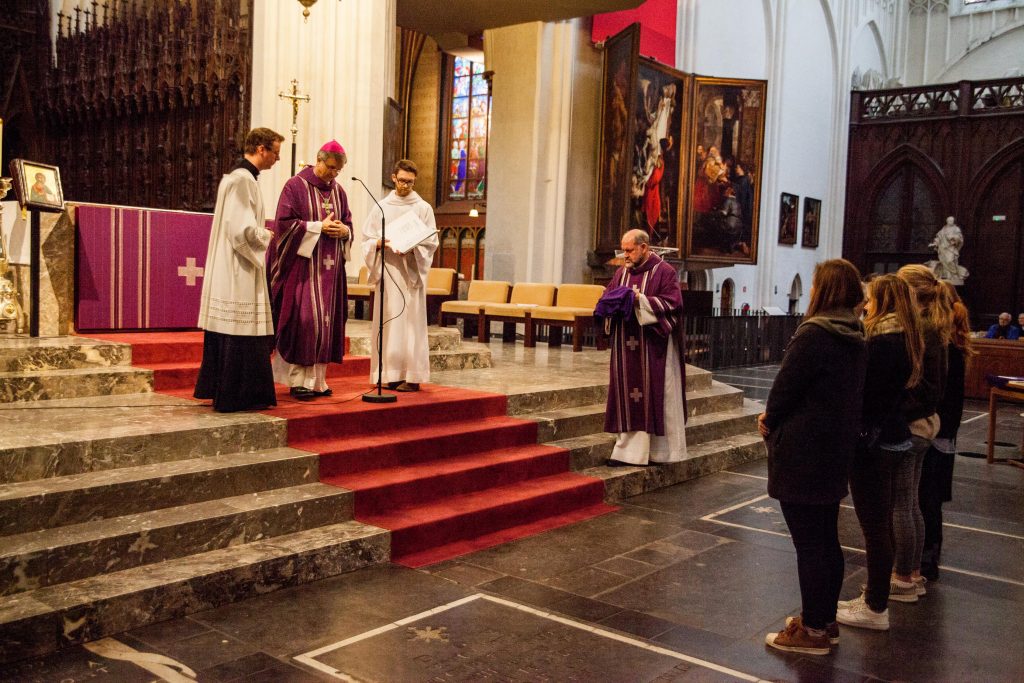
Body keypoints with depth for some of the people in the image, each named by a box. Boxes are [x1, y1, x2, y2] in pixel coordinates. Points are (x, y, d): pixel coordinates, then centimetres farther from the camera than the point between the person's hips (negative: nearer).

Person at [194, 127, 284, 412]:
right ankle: (237, 396, 0)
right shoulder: (244, 179, -16)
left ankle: (217, 388, 23)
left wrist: (260, 233, 11)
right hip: (239, 272, -10)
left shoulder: (235, 175, 16)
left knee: (227, 332, 15)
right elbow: (243, 230, -22)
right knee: (242, 333, -5)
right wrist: (266, 236, -6)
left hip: (228, 270, 10)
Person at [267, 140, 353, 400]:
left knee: (326, 321, 5)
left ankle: (318, 379, 11)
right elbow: (285, 223, -10)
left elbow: (348, 222, 18)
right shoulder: (295, 186, -4)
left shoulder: (338, 191, 14)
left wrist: (344, 230, -5)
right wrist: (319, 227, -15)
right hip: (303, 266, -6)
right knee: (304, 322, -9)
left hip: (330, 268, 6)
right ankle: (299, 380, -2)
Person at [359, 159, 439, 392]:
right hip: (387, 271, 3)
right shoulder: (381, 207, 12)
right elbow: (367, 240, 10)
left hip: (411, 272, -2)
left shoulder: (423, 208, 5)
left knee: (410, 322, -5)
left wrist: (412, 248, -17)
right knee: (387, 322, 1)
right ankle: (392, 374, 6)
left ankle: (411, 375, -3)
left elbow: (431, 242, 1)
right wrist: (379, 243, -12)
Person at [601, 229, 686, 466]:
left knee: (655, 396, 1)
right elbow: (606, 296, 15)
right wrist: (613, 302, -8)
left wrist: (641, 300, -20)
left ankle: (662, 450, 12)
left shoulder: (665, 272, -5)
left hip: (653, 350, -5)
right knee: (628, 395, 5)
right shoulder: (622, 273, 13)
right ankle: (628, 449, 11)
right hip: (626, 349, 6)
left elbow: (672, 303, -14)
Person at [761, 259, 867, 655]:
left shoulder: (814, 334, -19)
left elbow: (785, 386, -16)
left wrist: (769, 421, 5)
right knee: (826, 539, 17)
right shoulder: (855, 338, 8)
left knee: (808, 543, 0)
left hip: (803, 454, -9)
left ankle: (813, 632, 9)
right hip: (836, 452, 9)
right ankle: (825, 621, 29)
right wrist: (775, 417, 11)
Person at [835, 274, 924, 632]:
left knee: (874, 525, -2)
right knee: (881, 522, 17)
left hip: (873, 441, -10)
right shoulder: (906, 339, 11)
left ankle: (876, 609, 8)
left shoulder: (882, 342, -18)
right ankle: (874, 598, 29)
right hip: (894, 437, 10)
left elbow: (866, 394, -20)